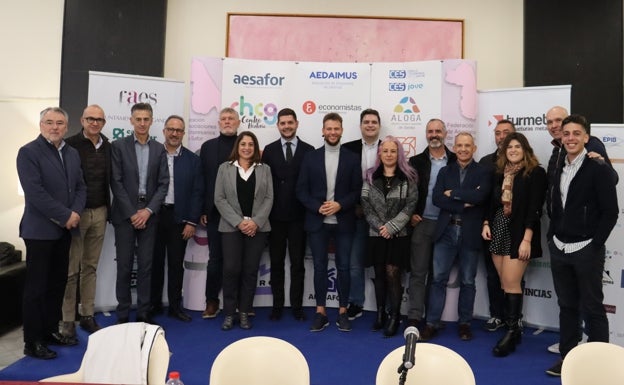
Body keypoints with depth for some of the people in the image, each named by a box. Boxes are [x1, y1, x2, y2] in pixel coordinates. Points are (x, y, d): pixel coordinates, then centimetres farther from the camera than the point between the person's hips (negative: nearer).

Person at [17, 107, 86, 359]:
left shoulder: (72, 153, 12)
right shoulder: (29, 152, -8)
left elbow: (80, 187, 11)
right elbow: (35, 192, -17)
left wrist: (76, 212, -6)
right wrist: (66, 216, -16)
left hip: (64, 230, 6)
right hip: (40, 230, -6)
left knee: (58, 284, 12)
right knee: (36, 287, 1)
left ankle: (51, 331, 26)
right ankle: (32, 342, 11)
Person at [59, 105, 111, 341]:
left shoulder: (107, 146, 9)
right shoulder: (71, 144, -6)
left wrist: (109, 208, 9)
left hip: (100, 213, 5)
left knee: (91, 267, 12)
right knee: (71, 269, 2)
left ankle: (87, 315, 22)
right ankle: (67, 320, 12)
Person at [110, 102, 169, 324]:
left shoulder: (159, 149, 8)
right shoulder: (119, 146, 1)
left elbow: (163, 183, 3)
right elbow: (116, 182, -5)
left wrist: (148, 210, -8)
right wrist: (131, 213, -10)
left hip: (149, 214, 2)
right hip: (125, 214, -2)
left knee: (146, 265, 6)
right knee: (124, 265, 3)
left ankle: (144, 313, 15)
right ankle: (123, 314, 13)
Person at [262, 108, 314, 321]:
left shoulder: (308, 150, 1)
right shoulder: (269, 150, 5)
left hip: (298, 215, -1)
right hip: (275, 215, 1)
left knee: (297, 263, 7)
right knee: (276, 262, 10)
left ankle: (297, 306, 18)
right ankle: (277, 305, 21)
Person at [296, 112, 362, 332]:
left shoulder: (352, 158, 4)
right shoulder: (311, 157, 5)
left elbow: (357, 190, 1)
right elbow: (301, 190, 2)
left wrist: (339, 205, -15)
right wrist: (318, 207, -13)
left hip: (343, 222, 0)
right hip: (317, 222, 0)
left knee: (343, 267, 4)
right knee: (320, 268, 6)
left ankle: (343, 312, 18)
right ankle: (321, 312, 17)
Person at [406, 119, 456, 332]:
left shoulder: (456, 161, 4)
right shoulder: (416, 161, 5)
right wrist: (411, 214, -4)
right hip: (422, 223, 0)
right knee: (418, 272, -1)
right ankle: (414, 319, 3)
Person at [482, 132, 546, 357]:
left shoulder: (536, 173, -5)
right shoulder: (500, 173, 11)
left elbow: (534, 208, -11)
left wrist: (527, 239, -16)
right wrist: (486, 224, 3)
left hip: (519, 233, -6)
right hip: (498, 231, 6)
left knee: (511, 282, -7)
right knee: (505, 283, 9)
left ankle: (512, 331, 3)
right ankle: (513, 327, 20)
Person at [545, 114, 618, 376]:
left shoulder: (599, 169, -8)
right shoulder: (558, 170, 11)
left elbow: (610, 212, -11)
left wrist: (594, 245, -13)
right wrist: (552, 237, 10)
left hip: (587, 251, -5)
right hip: (559, 249, 6)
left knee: (592, 309, 3)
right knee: (567, 306, 13)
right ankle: (567, 357, 24)